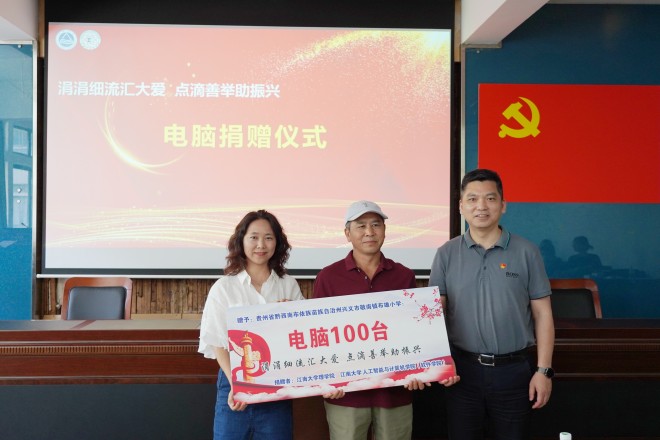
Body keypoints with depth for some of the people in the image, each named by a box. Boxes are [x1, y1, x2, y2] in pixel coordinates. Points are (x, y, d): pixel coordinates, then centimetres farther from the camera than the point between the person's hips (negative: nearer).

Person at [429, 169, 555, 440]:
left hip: (514, 369, 0)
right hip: (463, 368, 1)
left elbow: (542, 315, 1)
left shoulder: (526, 252, -2)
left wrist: (543, 370, -4)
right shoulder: (447, 254, 0)